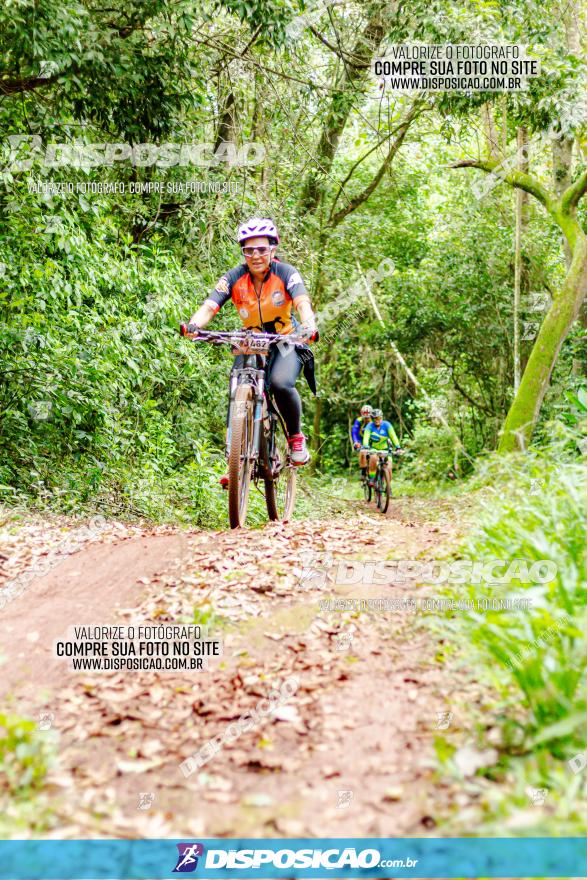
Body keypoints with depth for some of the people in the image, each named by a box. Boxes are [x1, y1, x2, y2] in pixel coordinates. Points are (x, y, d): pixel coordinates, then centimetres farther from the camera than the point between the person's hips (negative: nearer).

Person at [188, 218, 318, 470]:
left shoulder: (286, 273, -18)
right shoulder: (233, 278, -13)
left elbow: (302, 303, -35)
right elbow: (209, 306, -26)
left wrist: (308, 326, -57)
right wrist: (194, 325, -49)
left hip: (286, 341, -2)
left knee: (280, 383, -31)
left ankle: (296, 437, -5)